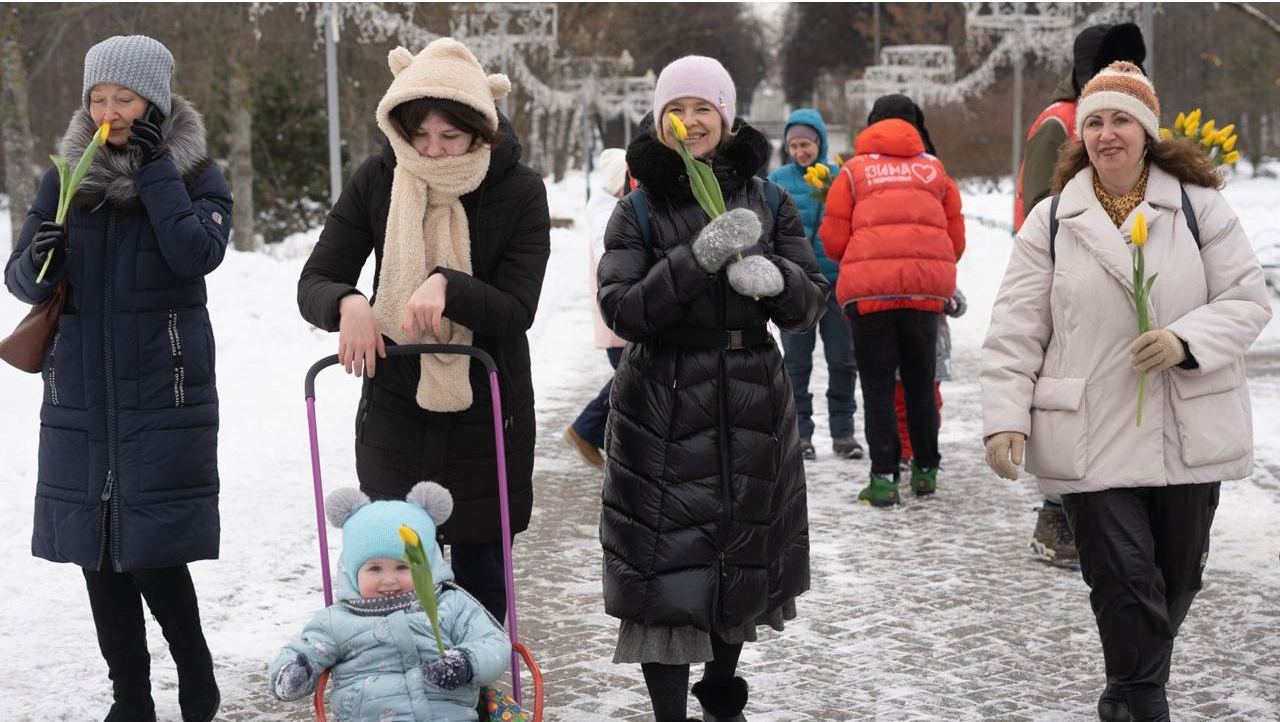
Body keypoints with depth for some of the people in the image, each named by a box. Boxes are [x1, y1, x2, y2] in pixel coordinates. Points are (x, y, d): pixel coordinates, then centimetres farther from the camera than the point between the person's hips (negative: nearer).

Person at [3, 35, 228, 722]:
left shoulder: (196, 177, 0)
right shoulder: (64, 179, 8)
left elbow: (197, 254, -17)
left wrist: (156, 169, -16)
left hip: (164, 394, -4)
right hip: (78, 394, 4)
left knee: (154, 550, -8)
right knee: (95, 550, 6)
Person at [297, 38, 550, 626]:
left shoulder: (519, 191, -11)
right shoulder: (377, 181, -6)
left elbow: (517, 311, -15)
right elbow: (314, 283, -7)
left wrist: (447, 286, -34)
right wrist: (348, 303, -30)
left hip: (485, 414, -1)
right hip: (395, 408, 1)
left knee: (480, 572, 8)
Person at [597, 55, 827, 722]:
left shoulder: (768, 203, 5)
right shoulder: (639, 210, -1)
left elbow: (809, 305, 2)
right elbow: (622, 310, -12)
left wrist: (774, 277, -21)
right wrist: (698, 257, -24)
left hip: (753, 411, 3)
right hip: (663, 413, -3)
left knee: (745, 562, 15)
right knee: (666, 567, -9)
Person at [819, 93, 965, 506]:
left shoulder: (854, 170, 5)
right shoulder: (934, 169, 12)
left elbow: (833, 240, 3)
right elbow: (956, 238, 13)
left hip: (868, 289, -2)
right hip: (926, 289, 2)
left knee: (877, 386, 3)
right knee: (920, 382, 16)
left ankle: (884, 478, -3)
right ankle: (926, 471, 22)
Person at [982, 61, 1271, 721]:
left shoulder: (1198, 208, 1)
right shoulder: (1052, 222, 2)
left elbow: (1247, 300, -1)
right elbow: (1015, 332, 1)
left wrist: (1186, 340, -18)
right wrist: (1005, 416, -9)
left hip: (1188, 435, 2)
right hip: (1092, 438, -1)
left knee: (1177, 578, 13)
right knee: (1123, 579, -8)